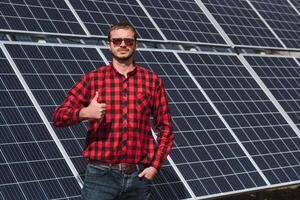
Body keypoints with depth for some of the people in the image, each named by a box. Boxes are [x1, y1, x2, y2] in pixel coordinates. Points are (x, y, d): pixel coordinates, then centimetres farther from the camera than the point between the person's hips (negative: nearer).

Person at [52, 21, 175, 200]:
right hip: (101, 174, -1)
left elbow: (165, 127, 11)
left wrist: (155, 165, 0)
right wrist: (84, 113, -20)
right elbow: (59, 116, 0)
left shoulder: (152, 81, 7)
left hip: (139, 177, 2)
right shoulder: (92, 79, 4)